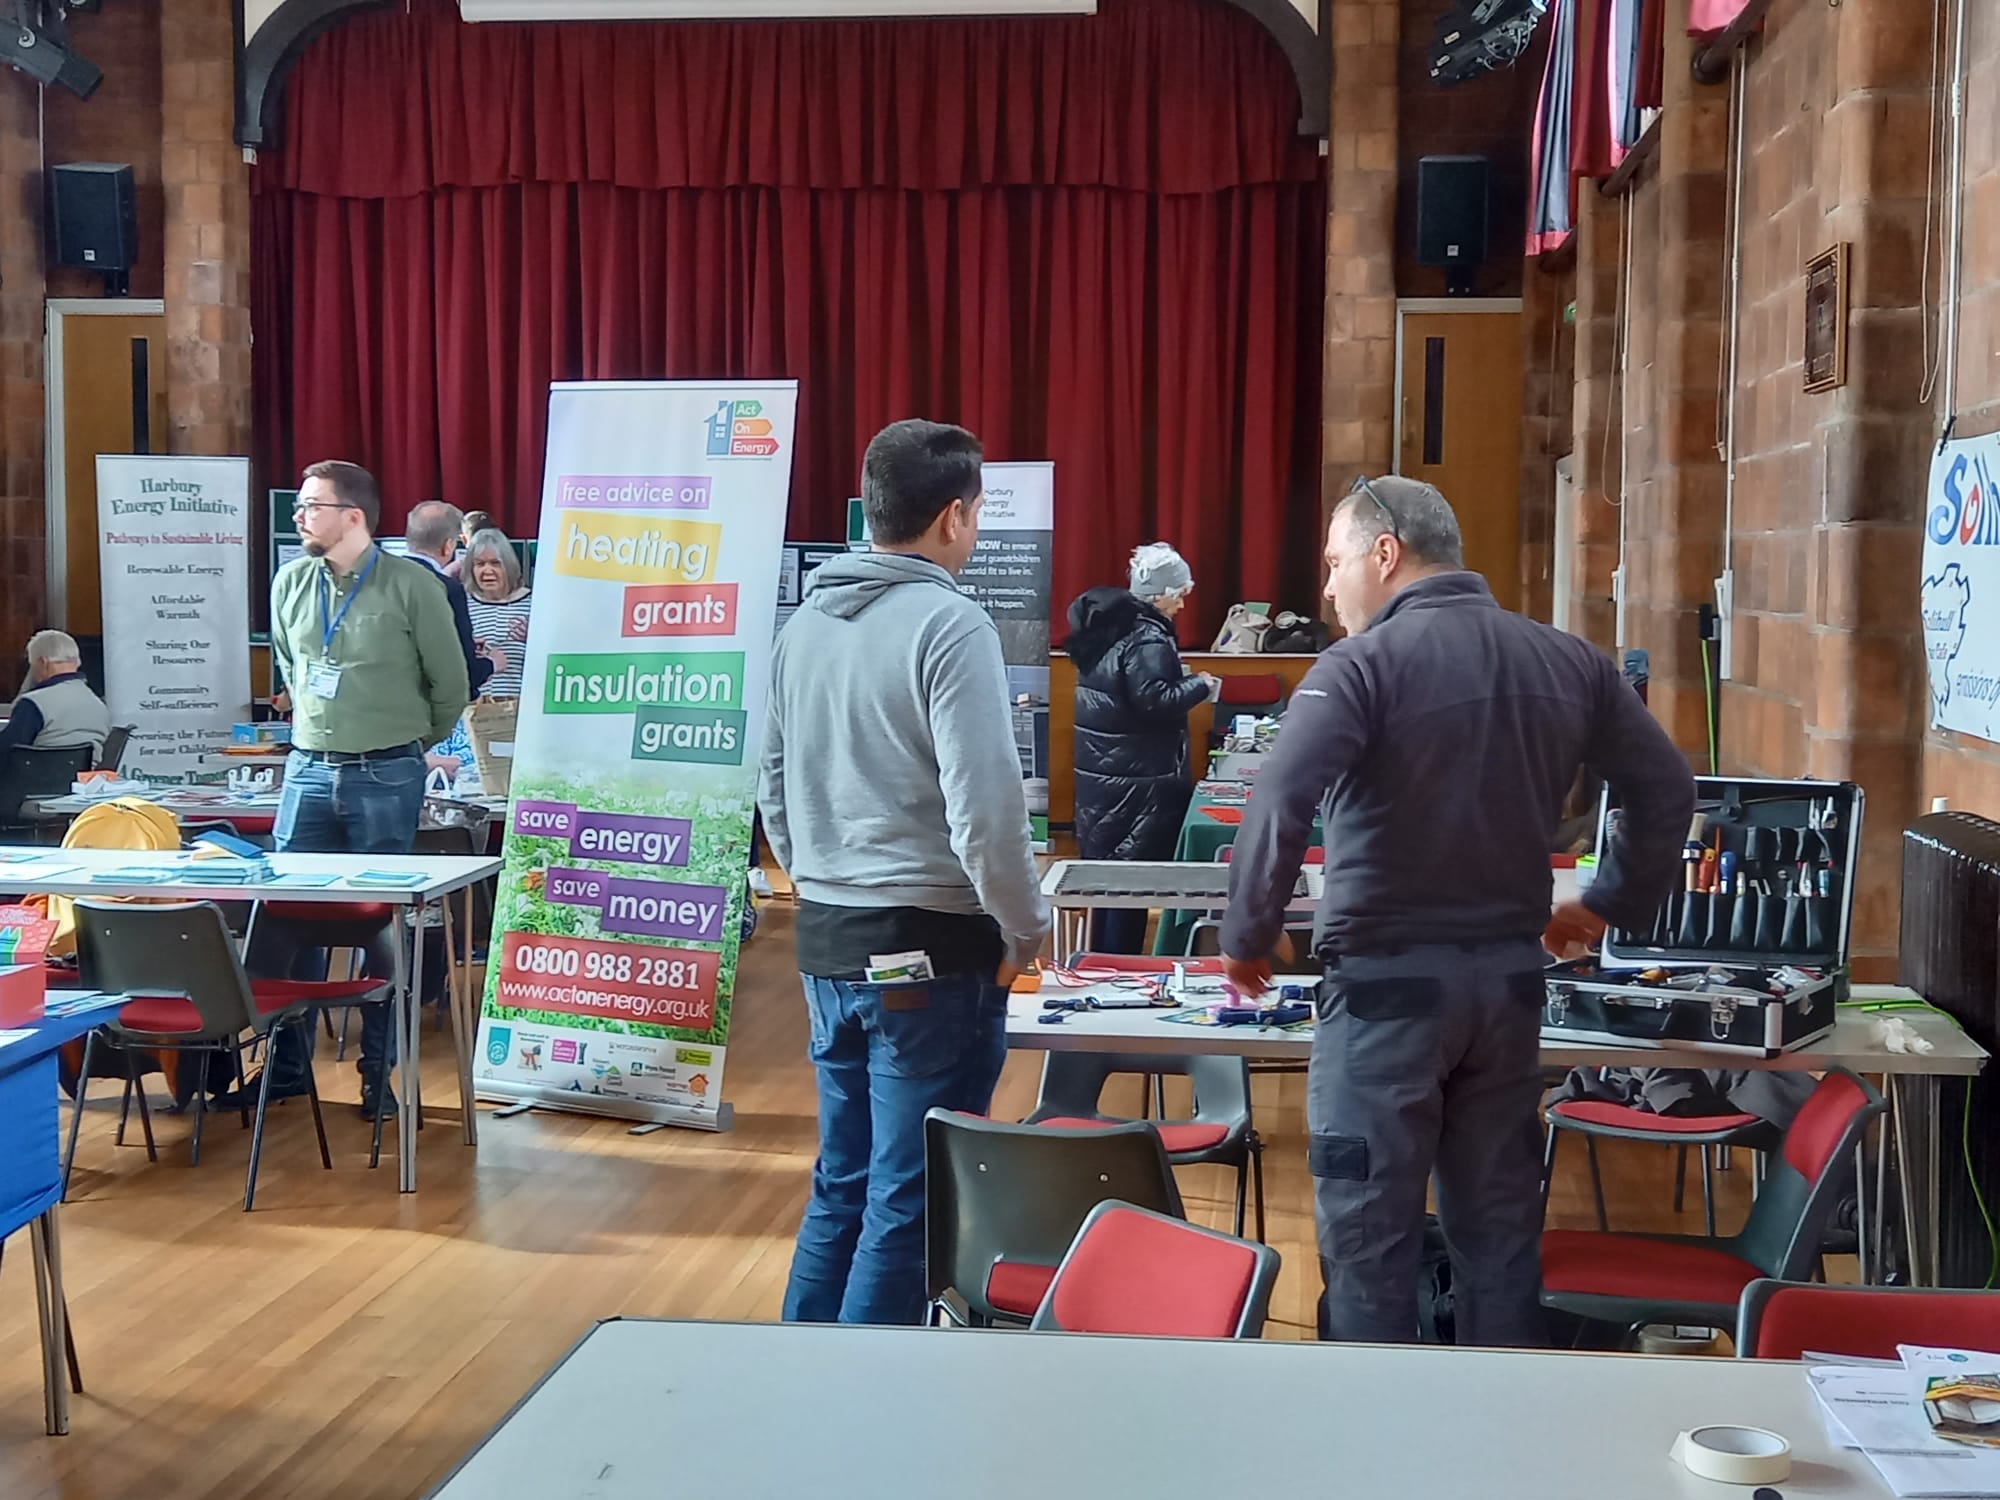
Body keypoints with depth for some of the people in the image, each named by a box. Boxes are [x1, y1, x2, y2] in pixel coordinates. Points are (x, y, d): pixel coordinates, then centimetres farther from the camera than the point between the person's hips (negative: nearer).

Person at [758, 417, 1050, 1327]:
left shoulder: (805, 623, 8)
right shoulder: (948, 625, -15)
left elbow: (774, 790, 15)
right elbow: (984, 806, -20)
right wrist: (1026, 927, -7)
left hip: (826, 941, 8)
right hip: (929, 946, -8)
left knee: (842, 1182, 18)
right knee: (910, 1199, 3)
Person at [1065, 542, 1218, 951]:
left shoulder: (1106, 623, 12)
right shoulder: (1147, 638, -17)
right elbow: (1153, 701, -24)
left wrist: (1180, 680, 16)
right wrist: (1199, 686, -10)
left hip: (1099, 775, 9)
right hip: (1137, 783, -9)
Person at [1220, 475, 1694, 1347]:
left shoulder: (1363, 664, -12)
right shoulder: (1566, 663, 7)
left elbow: (1280, 807, -23)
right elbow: (1666, 790, 13)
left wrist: (1246, 938, -10)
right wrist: (1611, 903, 21)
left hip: (1387, 981, -6)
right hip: (1509, 978, 6)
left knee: (1369, 1231, 2)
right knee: (1499, 1224, 14)